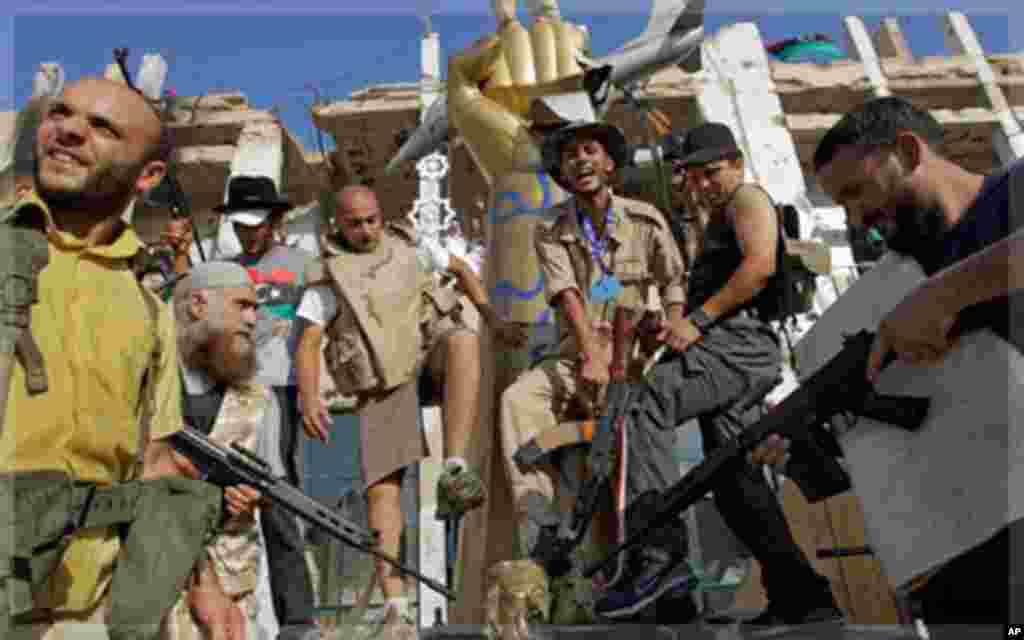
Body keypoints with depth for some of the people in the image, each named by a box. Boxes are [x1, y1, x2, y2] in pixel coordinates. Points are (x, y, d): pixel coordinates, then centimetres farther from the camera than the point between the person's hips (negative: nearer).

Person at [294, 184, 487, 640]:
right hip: (384, 381, -1)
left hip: (431, 345, 1)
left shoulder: (405, 246, 17)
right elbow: (307, 344, -1)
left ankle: (454, 473, -40)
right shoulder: (328, 277, 8)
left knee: (463, 340, -36)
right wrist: (309, 398, -18)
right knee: (382, 486, -12)